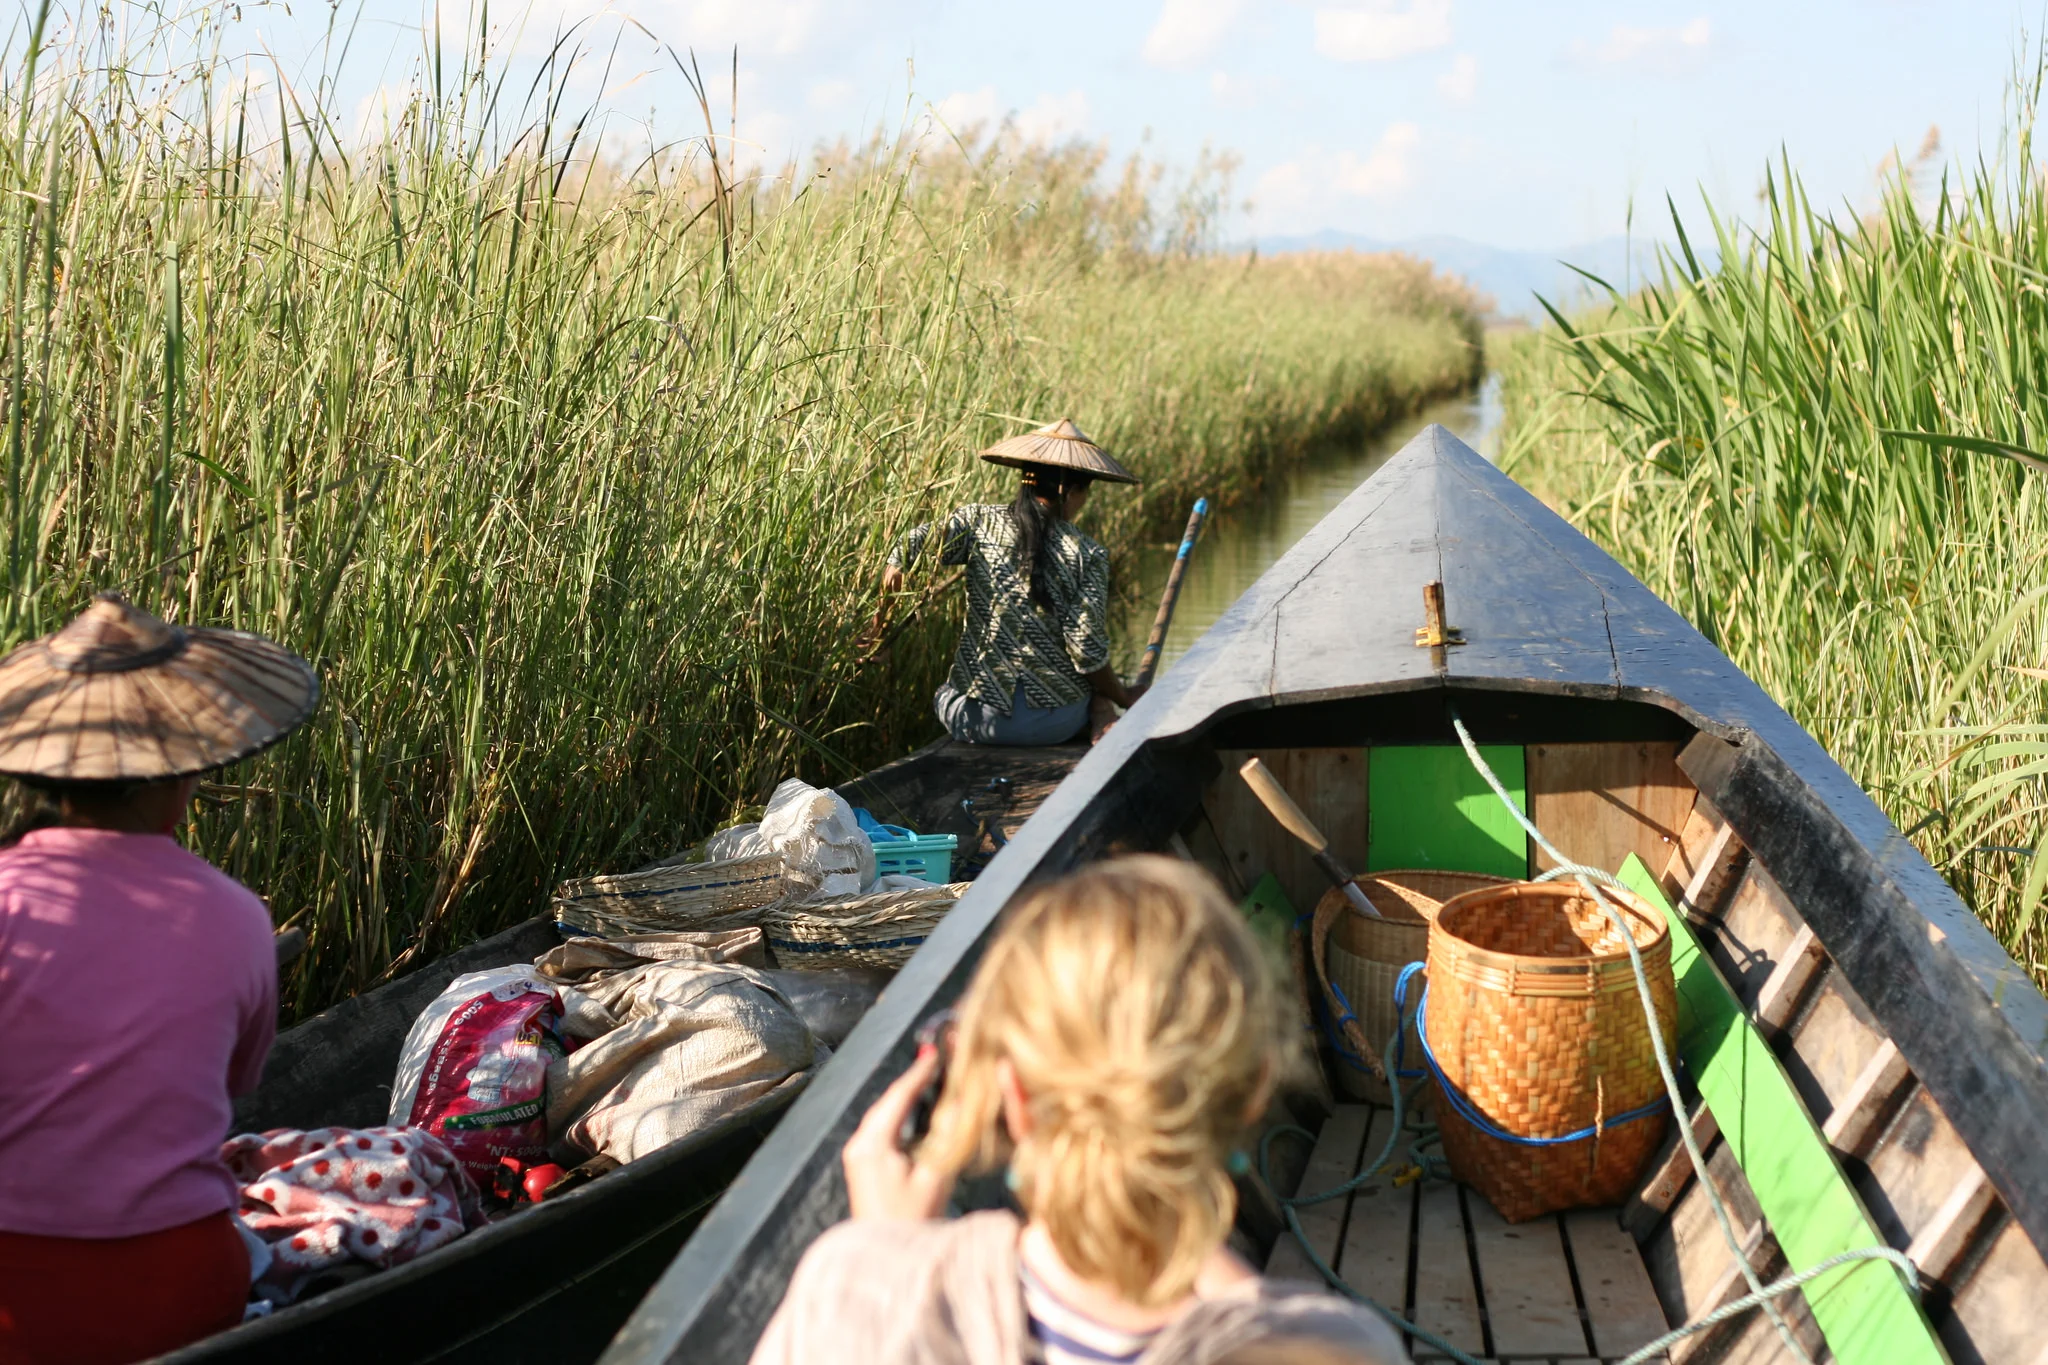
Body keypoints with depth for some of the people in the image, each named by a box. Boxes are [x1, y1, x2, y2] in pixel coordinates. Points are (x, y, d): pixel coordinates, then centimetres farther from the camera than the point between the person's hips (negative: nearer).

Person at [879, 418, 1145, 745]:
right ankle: (1101, 716, 1)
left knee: (945, 695, 36)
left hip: (980, 722, 0)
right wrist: (1124, 697, 4)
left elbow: (908, 549, -12)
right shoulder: (1087, 555, -10)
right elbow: (1087, 653, -13)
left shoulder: (980, 522, -5)